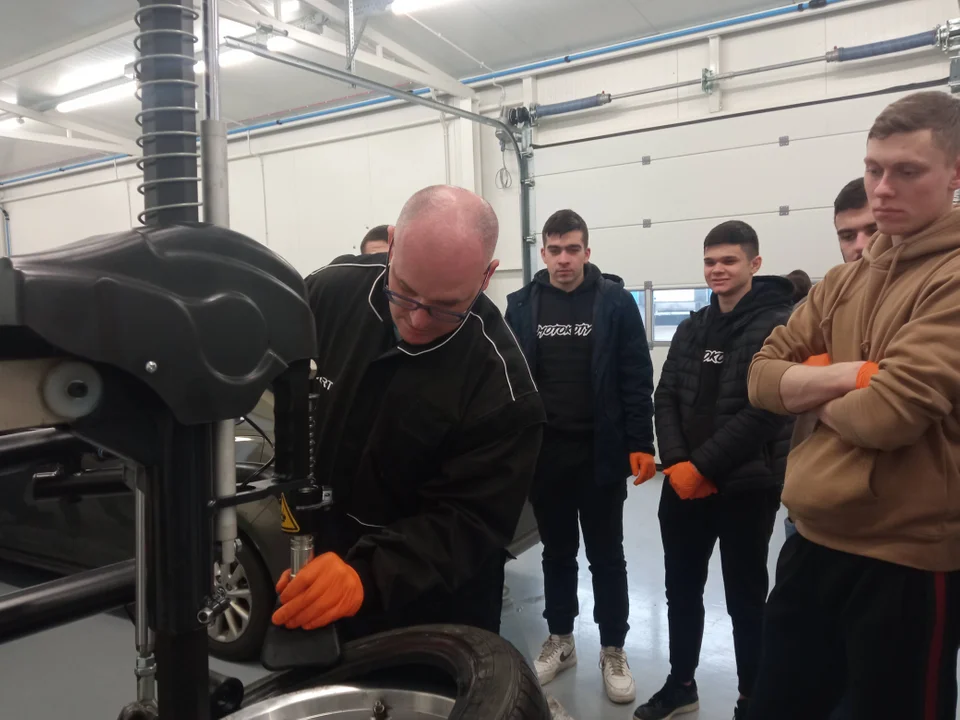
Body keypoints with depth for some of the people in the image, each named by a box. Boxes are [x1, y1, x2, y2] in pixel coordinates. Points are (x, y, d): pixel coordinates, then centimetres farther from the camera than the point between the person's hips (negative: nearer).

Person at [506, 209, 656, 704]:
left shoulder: (615, 301, -4)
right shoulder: (521, 306, 3)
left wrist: (640, 444, -10)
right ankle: (560, 641, 34)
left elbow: (637, 379, -5)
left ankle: (613, 651, 28)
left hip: (601, 453, -2)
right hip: (543, 453, 2)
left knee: (606, 555, 11)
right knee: (557, 552, 17)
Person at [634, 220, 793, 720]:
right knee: (681, 589, 16)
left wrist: (701, 466, -17)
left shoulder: (777, 325, -8)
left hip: (747, 486, -5)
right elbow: (666, 397, 6)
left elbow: (764, 409, -16)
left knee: (746, 598, 9)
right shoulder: (692, 328, 11)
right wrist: (675, 463, -8)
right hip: (683, 483, 6)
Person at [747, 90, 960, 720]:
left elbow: (891, 412, -26)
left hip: (906, 559, -7)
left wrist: (814, 395, -6)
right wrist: (845, 374, -15)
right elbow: (763, 377, 3)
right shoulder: (845, 280, 9)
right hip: (814, 541, 7)